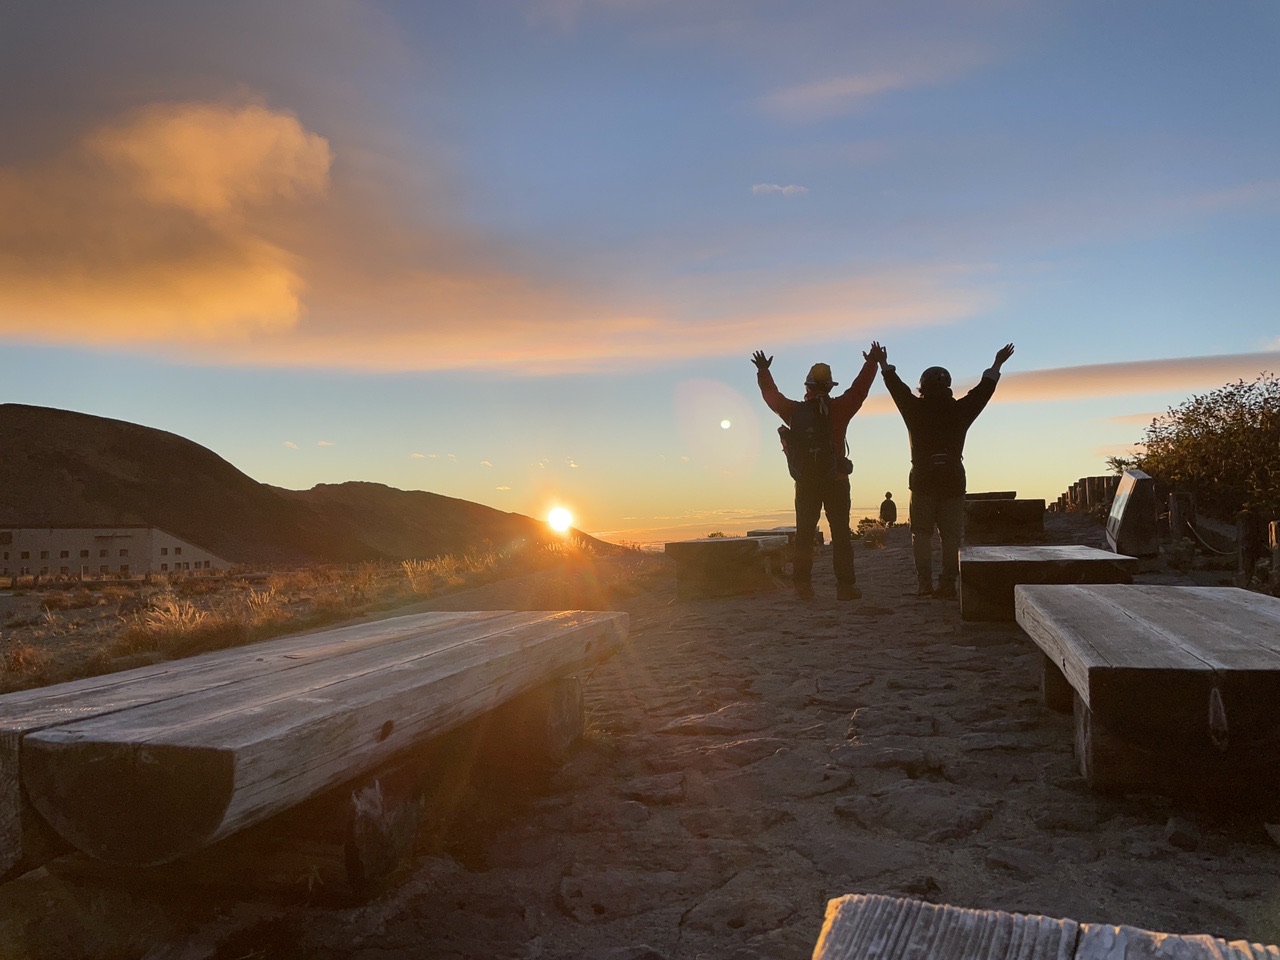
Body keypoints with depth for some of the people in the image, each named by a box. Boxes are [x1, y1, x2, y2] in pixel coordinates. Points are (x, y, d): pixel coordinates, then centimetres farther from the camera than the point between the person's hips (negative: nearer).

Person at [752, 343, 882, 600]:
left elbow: (771, 395, 17)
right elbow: (859, 389, 4)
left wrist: (763, 371, 33)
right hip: (835, 481, -2)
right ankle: (845, 585, -2)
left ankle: (803, 585, 8)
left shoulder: (794, 411, 2)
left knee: (804, 535, 8)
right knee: (841, 535, 0)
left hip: (805, 483, 3)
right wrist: (871, 363, 19)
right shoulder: (837, 408, -6)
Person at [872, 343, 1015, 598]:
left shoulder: (916, 410, 0)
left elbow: (897, 387, 13)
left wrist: (884, 365, 28)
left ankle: (925, 584, -5)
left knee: (921, 534, 4)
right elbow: (984, 389, 16)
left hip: (923, 480, -1)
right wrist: (997, 365, 30)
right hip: (953, 480, 1)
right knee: (951, 535, 4)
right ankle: (948, 584, 0)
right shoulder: (959, 411, 4)